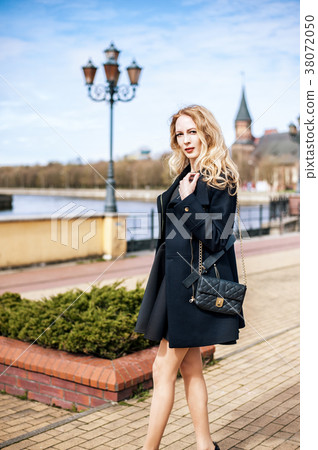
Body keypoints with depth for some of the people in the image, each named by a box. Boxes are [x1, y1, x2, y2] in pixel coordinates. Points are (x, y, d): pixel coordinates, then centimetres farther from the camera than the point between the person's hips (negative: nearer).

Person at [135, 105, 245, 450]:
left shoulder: (220, 180, -11)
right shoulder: (186, 175, 14)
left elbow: (214, 239, -16)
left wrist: (188, 200, -20)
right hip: (175, 278, 8)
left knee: (164, 368, -3)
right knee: (189, 367, 13)